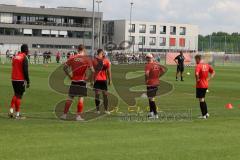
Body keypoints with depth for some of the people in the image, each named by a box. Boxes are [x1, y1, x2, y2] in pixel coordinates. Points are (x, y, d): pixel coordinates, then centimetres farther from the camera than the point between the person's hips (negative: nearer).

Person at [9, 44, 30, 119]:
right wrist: (28, 82, -12)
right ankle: (17, 114, 4)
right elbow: (25, 71, -16)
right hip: (20, 80, -7)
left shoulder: (15, 56, 10)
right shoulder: (24, 58, -13)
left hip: (13, 79, 7)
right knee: (18, 96, 0)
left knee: (16, 95, 19)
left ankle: (11, 111, 11)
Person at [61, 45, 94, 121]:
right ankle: (78, 115, 1)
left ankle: (64, 114, 10)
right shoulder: (87, 58, -4)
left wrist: (69, 76, 13)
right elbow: (92, 70, -9)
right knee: (81, 98, 2)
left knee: (70, 98, 9)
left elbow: (65, 68, 5)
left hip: (74, 80, 3)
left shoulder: (72, 58, 5)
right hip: (82, 81, -3)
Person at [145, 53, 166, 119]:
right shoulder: (157, 64, 7)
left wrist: (146, 80, -13)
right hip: (157, 82, 7)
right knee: (151, 98, 20)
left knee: (151, 99, -1)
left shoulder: (148, 65, -15)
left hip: (150, 83, -7)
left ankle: (155, 114, -3)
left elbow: (147, 73, -30)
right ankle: (151, 112, 23)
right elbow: (163, 70, 17)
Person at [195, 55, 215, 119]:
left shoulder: (198, 66, -16)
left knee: (201, 100, 1)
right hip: (206, 85, 7)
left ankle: (203, 115, 3)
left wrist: (197, 79, -16)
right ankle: (206, 113, 19)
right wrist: (208, 79, 10)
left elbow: (196, 74, -33)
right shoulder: (207, 65, 8)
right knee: (203, 99, 20)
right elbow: (213, 72, 15)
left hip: (200, 85, -7)